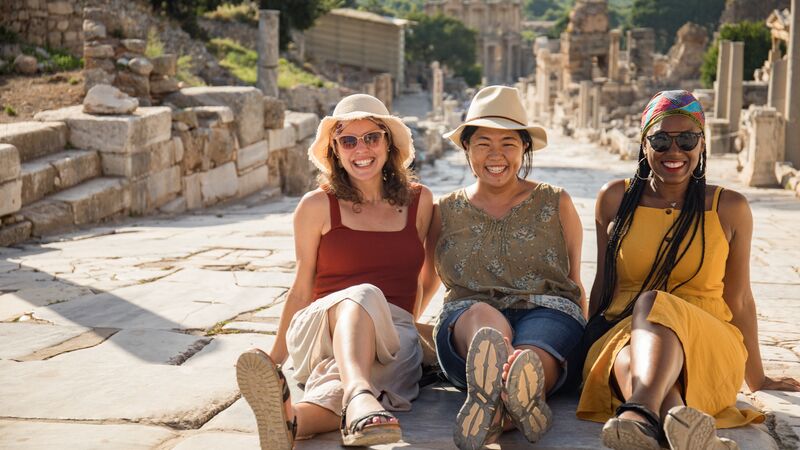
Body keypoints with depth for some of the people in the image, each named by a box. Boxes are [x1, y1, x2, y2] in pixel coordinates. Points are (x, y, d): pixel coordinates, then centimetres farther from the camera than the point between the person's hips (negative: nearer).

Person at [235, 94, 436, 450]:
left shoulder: (419, 201, 12)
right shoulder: (317, 206, 6)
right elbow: (301, 290, 14)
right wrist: (275, 361, 18)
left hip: (393, 340, 2)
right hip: (323, 325, -1)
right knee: (362, 296, -40)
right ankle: (359, 397, -66)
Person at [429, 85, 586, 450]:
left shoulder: (556, 205, 17)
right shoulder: (447, 212, 18)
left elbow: (574, 283, 22)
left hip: (547, 312, 1)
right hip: (466, 321, 0)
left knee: (532, 354, -39)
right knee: (484, 317, -40)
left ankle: (486, 402, -72)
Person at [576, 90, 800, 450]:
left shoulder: (729, 208, 7)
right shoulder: (615, 198, 10)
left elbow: (739, 298, 13)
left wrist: (756, 378, 18)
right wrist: (590, 354, 15)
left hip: (708, 344, -1)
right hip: (622, 333, 2)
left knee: (653, 303, -36)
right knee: (627, 356, -37)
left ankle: (640, 414, -63)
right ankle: (681, 421, -67)